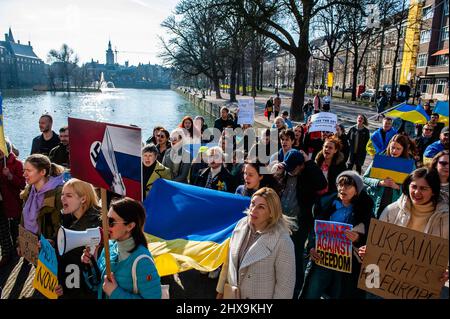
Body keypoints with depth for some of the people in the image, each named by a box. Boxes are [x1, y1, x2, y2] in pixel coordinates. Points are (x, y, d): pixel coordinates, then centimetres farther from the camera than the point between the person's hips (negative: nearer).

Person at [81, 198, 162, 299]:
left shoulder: (141, 260, -29)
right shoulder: (110, 246, -8)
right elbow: (99, 285, 3)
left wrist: (115, 293, -27)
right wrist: (91, 265, -13)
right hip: (102, 296, 6)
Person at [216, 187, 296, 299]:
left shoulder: (282, 241, -24)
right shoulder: (241, 224, -8)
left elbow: (285, 285, -17)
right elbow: (228, 261, 3)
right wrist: (221, 290, 9)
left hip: (261, 296, -4)